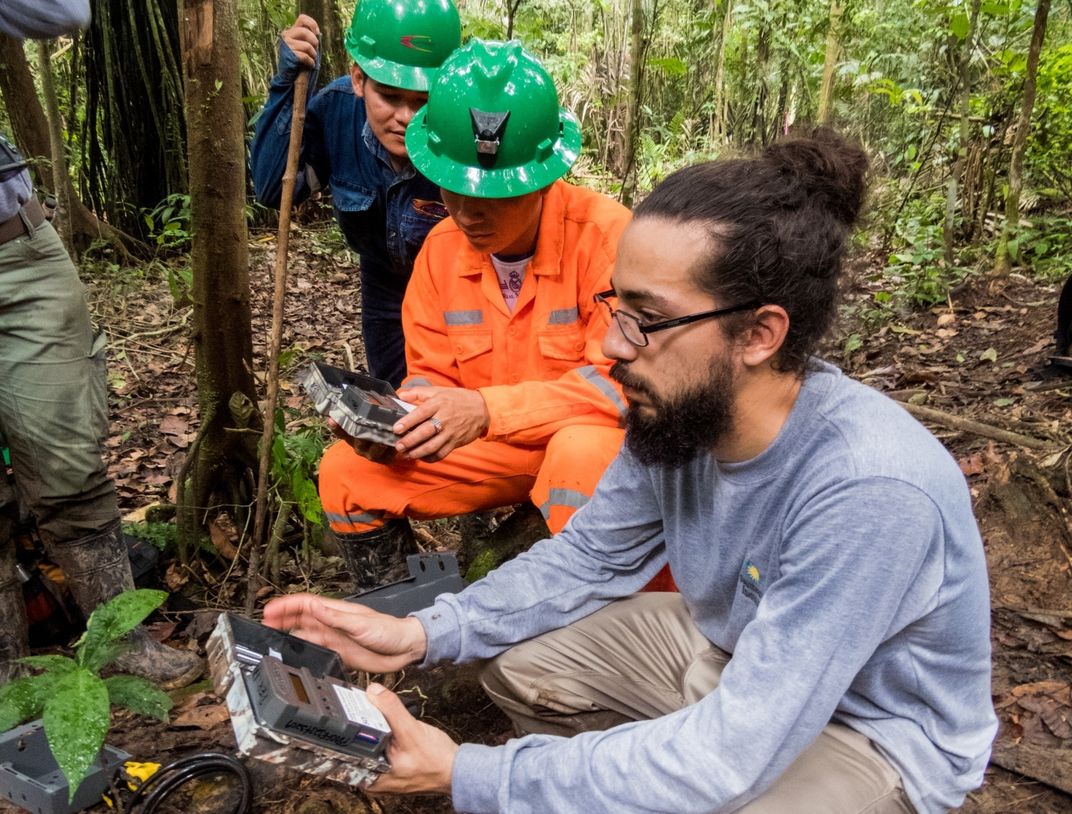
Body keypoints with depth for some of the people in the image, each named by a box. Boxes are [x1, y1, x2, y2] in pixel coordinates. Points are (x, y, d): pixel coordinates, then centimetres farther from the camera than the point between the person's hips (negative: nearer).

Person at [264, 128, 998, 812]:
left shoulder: (869, 491, -37)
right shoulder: (679, 411, -16)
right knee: (522, 665, 0)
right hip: (731, 649, 6)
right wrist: (425, 633, -15)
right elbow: (589, 555, -2)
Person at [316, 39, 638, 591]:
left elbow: (624, 379, -26)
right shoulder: (441, 247, -2)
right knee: (346, 473, -7)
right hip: (496, 445, 5)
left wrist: (487, 410, -34)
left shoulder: (604, 233, -21)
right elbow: (433, 377, 4)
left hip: (591, 437, -4)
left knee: (583, 456, -39)